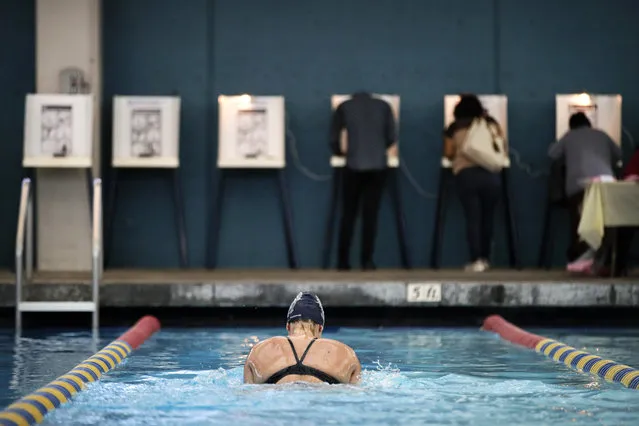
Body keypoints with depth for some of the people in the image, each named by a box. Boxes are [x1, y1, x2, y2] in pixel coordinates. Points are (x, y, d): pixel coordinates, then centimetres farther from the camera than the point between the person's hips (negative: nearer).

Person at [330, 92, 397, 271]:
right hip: (378, 166, 1)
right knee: (370, 214, 4)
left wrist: (341, 151, 31)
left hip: (354, 166, -1)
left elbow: (334, 138, 10)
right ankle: (367, 261, 0)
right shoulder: (383, 106, 12)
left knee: (348, 214, 6)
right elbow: (391, 138, 12)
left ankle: (343, 261, 4)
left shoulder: (344, 107, 9)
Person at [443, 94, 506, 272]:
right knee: (487, 218, 10)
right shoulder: (491, 123, 16)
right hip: (490, 175, 2)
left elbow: (448, 153, 11)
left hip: (466, 175, -1)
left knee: (472, 218, -3)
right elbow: (503, 149, 17)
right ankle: (485, 259, 13)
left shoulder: (454, 128, 12)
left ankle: (476, 260, -10)